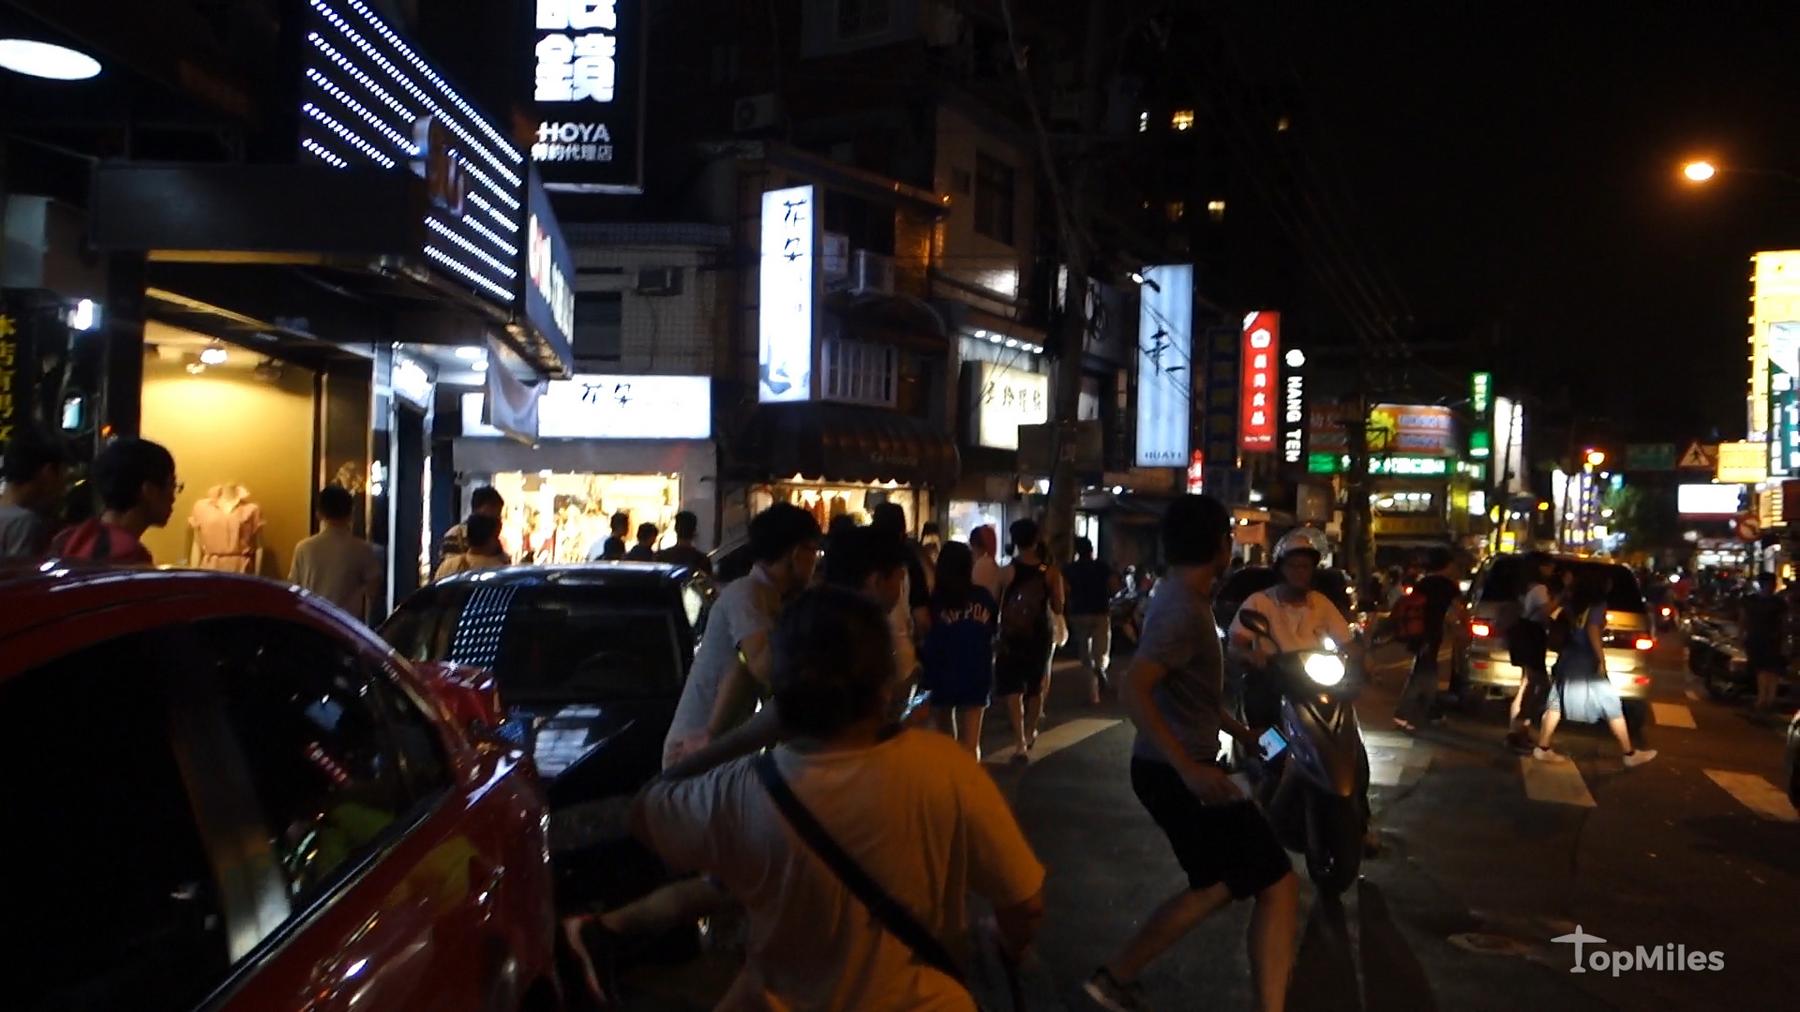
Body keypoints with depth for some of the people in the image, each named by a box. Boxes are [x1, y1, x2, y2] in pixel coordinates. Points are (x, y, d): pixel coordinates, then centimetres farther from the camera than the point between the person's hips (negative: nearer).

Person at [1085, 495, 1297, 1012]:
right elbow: (1132, 690, -31)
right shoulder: (1185, 611, -21)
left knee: (1216, 886, 21)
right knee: (1279, 886, -2)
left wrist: (1237, 731, 23)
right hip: (1178, 775, -10)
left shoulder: (1179, 599, 10)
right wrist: (1189, 768, -33)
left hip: (1171, 770, 10)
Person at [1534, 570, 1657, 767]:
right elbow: (1593, 631, -20)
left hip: (1569, 658, 7)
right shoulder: (1598, 604, -11)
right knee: (1612, 706, 2)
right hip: (1587, 662, -7)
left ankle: (1542, 749, 10)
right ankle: (1630, 754, 8)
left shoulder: (1574, 602, 10)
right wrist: (1602, 660, -17)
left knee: (1557, 703, 9)